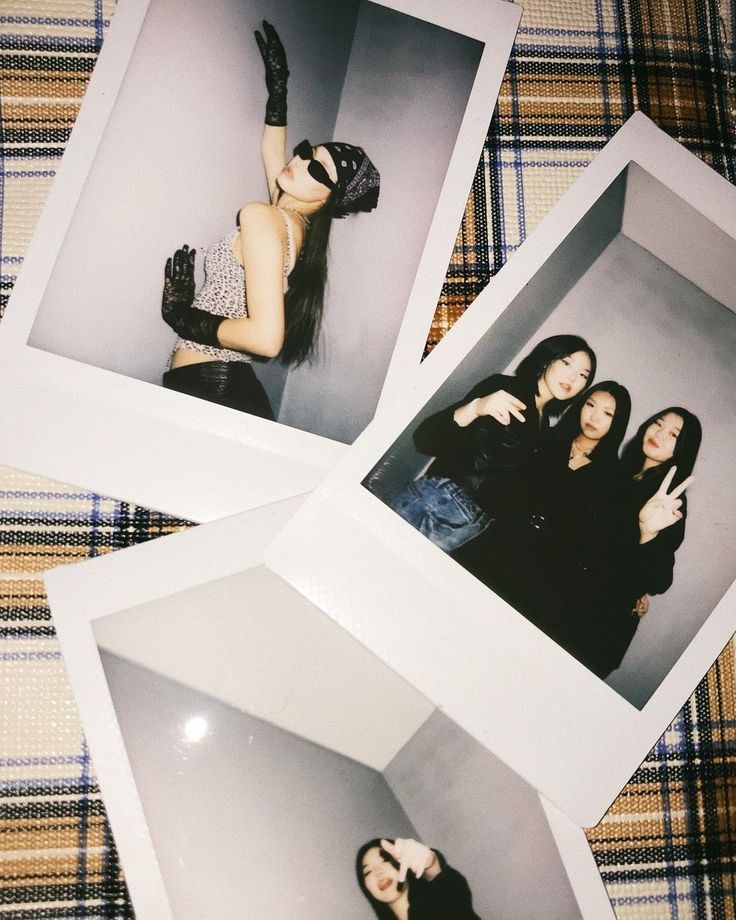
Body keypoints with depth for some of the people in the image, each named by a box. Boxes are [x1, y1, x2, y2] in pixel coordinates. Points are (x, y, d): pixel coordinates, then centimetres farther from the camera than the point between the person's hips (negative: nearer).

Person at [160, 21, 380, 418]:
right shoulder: (299, 224, 10)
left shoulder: (260, 217, -13)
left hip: (204, 386, -8)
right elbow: (274, 155, 32)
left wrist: (181, 316, -15)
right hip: (240, 387, 8)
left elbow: (266, 338, -25)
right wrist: (277, 85, 37)